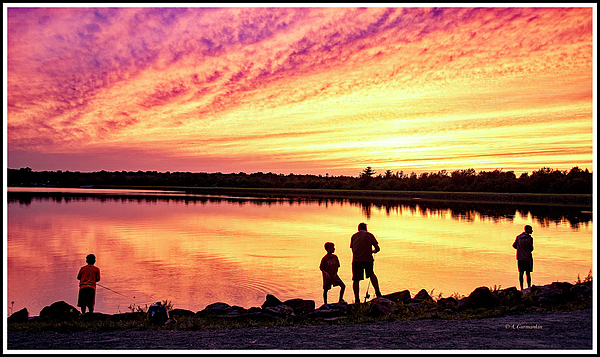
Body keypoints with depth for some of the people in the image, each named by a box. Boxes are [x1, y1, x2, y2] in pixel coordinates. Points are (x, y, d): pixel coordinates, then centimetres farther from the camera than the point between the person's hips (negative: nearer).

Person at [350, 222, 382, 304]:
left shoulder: (354, 236, 19)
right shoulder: (369, 235, 15)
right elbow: (377, 249, 14)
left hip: (356, 260, 0)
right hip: (368, 259, 0)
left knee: (356, 280, 8)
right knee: (371, 274, 25)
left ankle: (356, 299, 5)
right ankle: (378, 293, 23)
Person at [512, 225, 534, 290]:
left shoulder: (518, 237, 1)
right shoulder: (530, 238, -12)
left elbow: (514, 245, 9)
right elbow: (531, 249, -7)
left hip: (520, 258, 4)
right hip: (527, 258, -4)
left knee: (521, 273, 7)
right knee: (528, 273, 5)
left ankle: (521, 288, 8)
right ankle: (529, 287, 7)